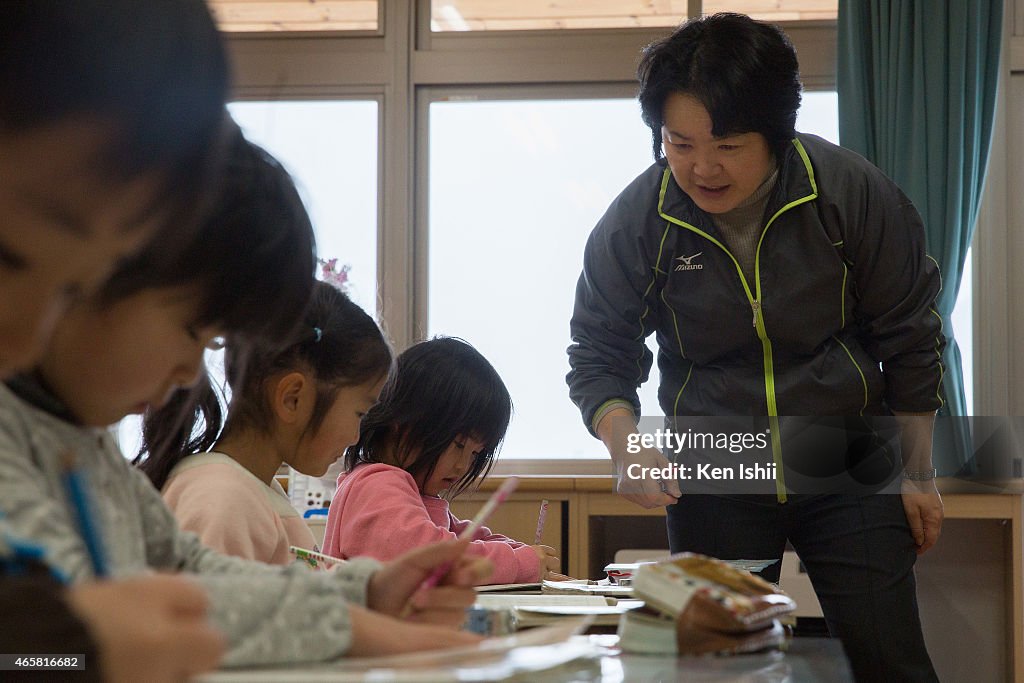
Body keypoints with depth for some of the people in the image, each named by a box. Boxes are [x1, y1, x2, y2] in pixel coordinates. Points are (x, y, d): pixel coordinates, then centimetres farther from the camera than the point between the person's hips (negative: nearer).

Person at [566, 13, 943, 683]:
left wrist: (917, 474, 1)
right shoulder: (638, 220, -13)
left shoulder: (851, 192, -15)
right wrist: (626, 443, -23)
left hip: (847, 470, -1)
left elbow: (909, 340, -4)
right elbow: (599, 352, -2)